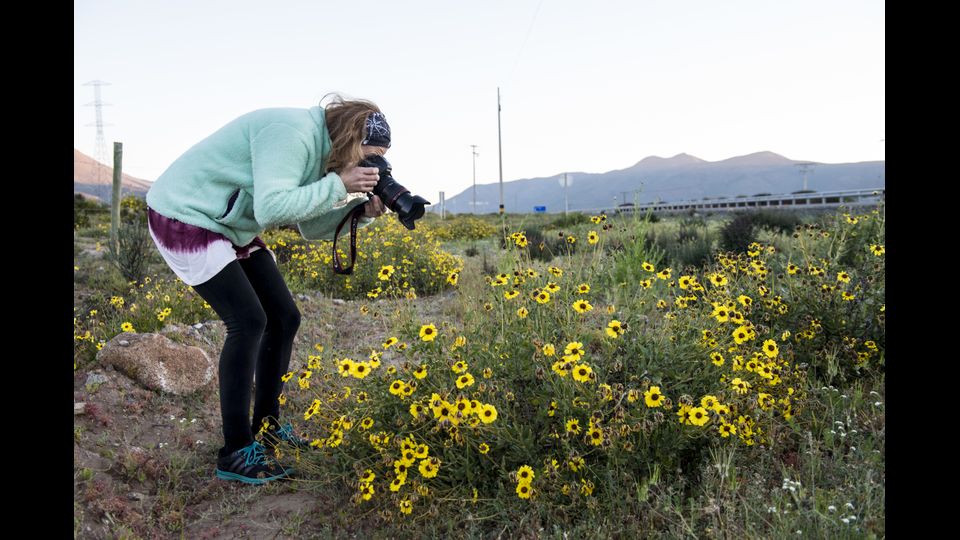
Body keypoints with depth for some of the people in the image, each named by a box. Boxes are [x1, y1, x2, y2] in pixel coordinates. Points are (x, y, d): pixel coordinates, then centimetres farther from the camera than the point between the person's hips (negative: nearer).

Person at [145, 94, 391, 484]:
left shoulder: (321, 149, 2)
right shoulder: (292, 133, -26)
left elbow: (311, 227, 3)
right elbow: (271, 208, -37)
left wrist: (361, 209, -11)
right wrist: (338, 185, -31)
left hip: (230, 227, 10)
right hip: (184, 216, -10)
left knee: (284, 318, 5)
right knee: (248, 321, -18)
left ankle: (267, 425, 20)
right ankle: (235, 453, -8)